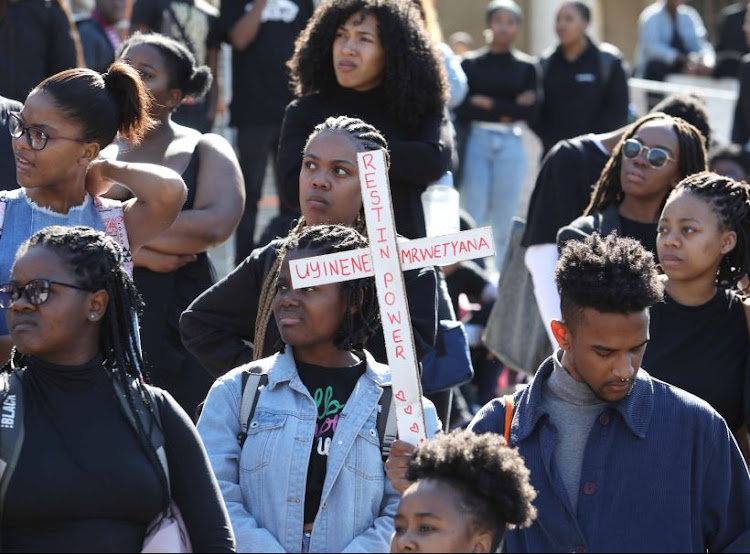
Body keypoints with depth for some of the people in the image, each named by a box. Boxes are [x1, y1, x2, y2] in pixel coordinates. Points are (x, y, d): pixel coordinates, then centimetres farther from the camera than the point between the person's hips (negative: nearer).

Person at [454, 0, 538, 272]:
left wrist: (489, 104, -7)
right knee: (474, 220, -6)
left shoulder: (526, 67, 8)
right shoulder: (470, 63, 5)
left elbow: (531, 110, -3)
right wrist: (508, 110, -9)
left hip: (510, 146, 1)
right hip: (477, 143, -1)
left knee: (505, 224, 3)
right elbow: (461, 110, -5)